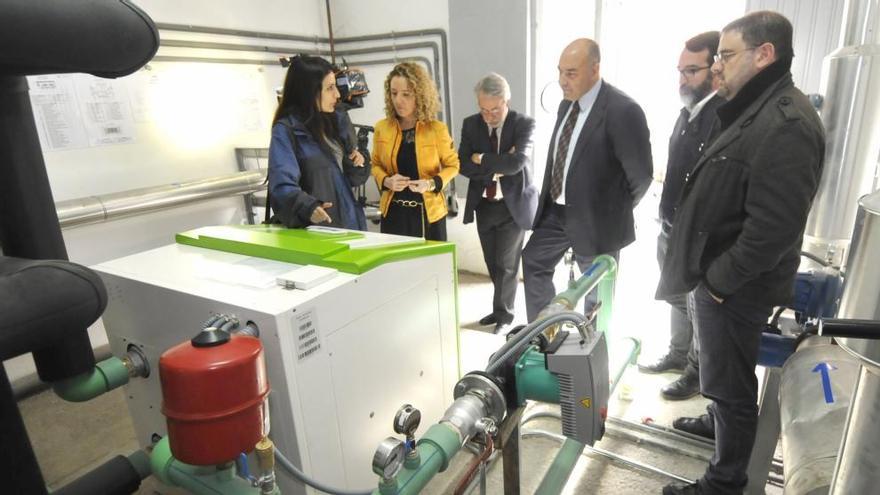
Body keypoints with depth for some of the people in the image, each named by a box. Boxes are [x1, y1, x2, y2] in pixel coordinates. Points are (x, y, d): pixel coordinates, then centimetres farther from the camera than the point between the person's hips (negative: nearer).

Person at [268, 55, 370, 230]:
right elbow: (283, 185, -20)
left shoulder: (337, 120, 9)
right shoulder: (286, 130, -9)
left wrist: (357, 164, -3)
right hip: (313, 227, -5)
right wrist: (308, 207, -37)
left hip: (349, 223, 6)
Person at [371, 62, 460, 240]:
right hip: (393, 212, 2)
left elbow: (453, 165, 3)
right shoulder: (382, 128, 0)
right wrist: (386, 181, -10)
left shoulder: (437, 129, -7)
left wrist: (432, 183, -16)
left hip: (428, 212, -2)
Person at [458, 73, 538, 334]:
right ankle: (502, 307, 34)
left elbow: (517, 162, -27)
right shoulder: (471, 124, 0)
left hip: (513, 204, -4)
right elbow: (464, 165, -9)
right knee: (492, 263, 15)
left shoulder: (524, 124, -12)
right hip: (483, 205, 4)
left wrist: (482, 160, -16)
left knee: (506, 264, 4)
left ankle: (503, 314, 24)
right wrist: (498, 166, -18)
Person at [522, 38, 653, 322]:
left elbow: (641, 174, -17)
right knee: (534, 262, 16)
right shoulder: (567, 104, 3)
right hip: (557, 211, 8)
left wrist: (617, 211, -4)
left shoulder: (622, 110, -21)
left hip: (594, 218, -7)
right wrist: (552, 200, 9)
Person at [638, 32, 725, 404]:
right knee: (678, 300, 22)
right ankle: (678, 355, 42)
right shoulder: (688, 112, 7)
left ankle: (698, 372, 30)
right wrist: (666, 222, 16)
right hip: (671, 229, 8)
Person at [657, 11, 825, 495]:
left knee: (730, 384, 6)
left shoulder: (786, 124, -22)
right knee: (725, 374, 28)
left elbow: (773, 229, -29)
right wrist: (709, 275, 12)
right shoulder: (755, 110, 11)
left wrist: (717, 279, -18)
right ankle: (719, 420, 51)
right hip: (719, 278, 10)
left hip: (735, 289, -10)